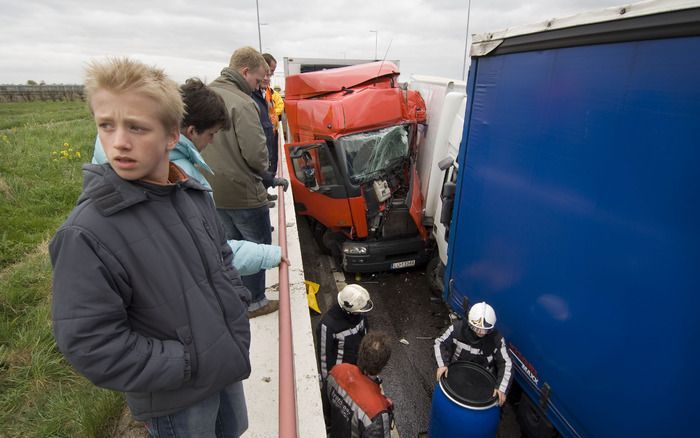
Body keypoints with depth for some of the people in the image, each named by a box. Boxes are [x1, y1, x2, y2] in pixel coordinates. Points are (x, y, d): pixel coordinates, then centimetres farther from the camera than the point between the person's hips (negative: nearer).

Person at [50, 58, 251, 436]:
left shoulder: (195, 194, -6)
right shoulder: (87, 233, -25)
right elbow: (90, 345, -21)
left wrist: (236, 308, 0)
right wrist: (191, 363, -20)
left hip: (227, 364, 6)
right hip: (176, 402, -5)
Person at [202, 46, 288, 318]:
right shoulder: (242, 103, -20)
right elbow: (256, 154, -22)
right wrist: (268, 176, -2)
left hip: (213, 191, 8)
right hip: (243, 193, -8)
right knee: (258, 245, 10)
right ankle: (255, 302, 21)